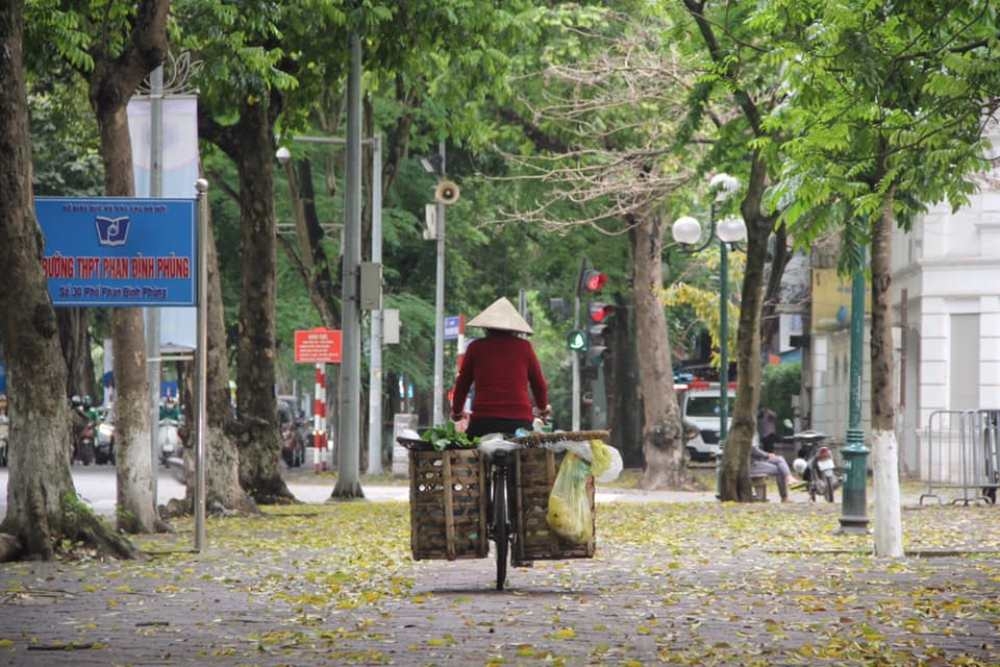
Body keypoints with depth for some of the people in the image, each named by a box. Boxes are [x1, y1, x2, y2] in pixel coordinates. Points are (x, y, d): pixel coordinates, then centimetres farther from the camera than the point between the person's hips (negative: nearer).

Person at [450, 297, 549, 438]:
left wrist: (456, 411, 36)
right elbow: (539, 383, 17)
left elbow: (462, 384, 17)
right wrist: (543, 408, 38)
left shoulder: (476, 347, 8)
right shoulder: (524, 347, 8)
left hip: (483, 421, -1)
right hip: (520, 420, 1)